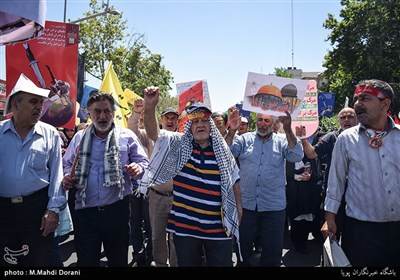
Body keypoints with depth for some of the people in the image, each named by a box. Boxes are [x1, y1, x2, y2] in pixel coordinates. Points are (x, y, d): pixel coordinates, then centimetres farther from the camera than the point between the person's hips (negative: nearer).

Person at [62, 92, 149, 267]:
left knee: (118, 260, 14)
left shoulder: (127, 136, 1)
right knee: (86, 261, 11)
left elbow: (143, 161, 2)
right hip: (85, 211, 2)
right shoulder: (79, 138, 9)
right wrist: (67, 177, -4)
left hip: (117, 210, -1)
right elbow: (67, 164, 17)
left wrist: (138, 168, -20)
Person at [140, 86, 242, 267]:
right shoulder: (179, 145, -3)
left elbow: (234, 182, 11)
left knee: (222, 263, 13)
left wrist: (238, 208, 11)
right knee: (187, 263, 17)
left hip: (218, 228, 1)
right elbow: (154, 131, -16)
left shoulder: (223, 152, 1)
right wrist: (149, 108, -33)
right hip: (184, 226, 0)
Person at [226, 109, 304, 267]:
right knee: (243, 245, 15)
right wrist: (232, 131, -26)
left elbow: (297, 156, -14)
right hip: (246, 204, 1)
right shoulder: (245, 139, 4)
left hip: (274, 206, -1)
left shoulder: (281, 141, 2)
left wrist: (288, 130, -28)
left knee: (273, 249, 11)